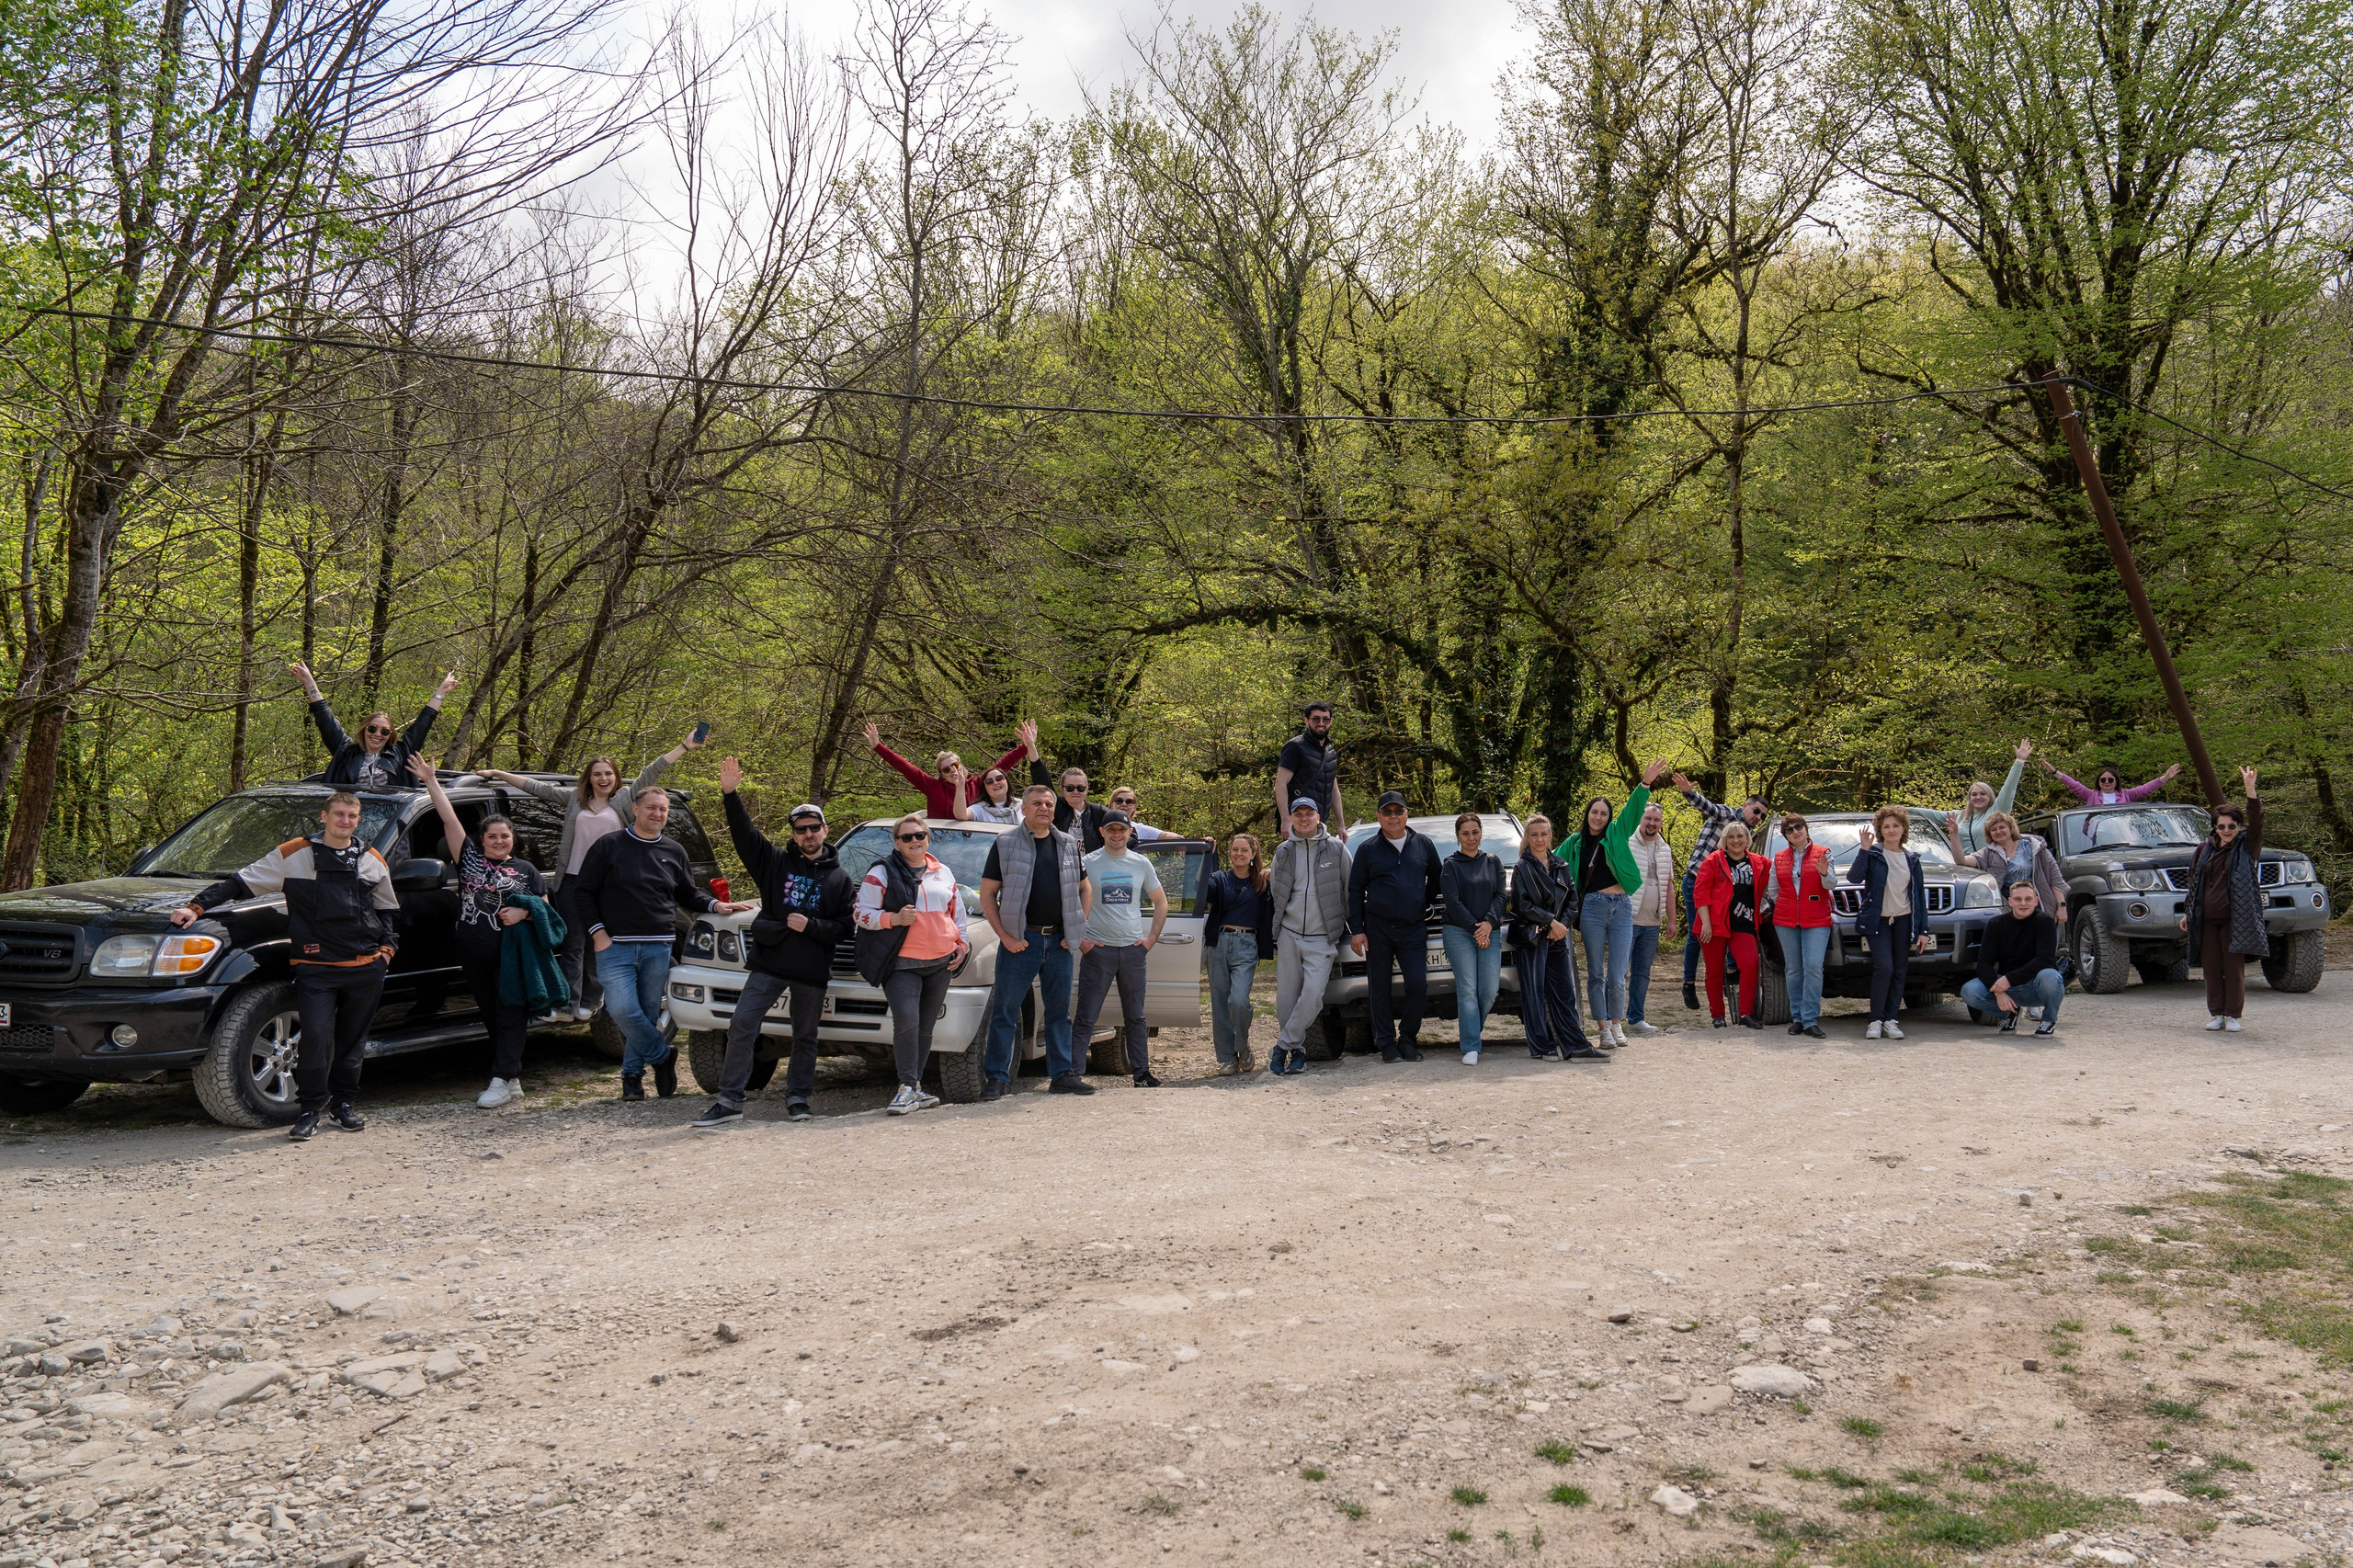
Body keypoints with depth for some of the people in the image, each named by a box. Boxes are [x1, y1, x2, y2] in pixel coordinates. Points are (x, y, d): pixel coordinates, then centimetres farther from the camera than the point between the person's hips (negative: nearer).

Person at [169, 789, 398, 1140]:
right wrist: (197, 906, -6)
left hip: (365, 967, 3)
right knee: (316, 1038, -13)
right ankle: (309, 1110, 2)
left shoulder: (373, 861, 13)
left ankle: (342, 1103, 24)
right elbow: (240, 883, 3)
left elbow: (385, 908, 25)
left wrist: (386, 947, 12)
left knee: (353, 1040, 9)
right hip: (315, 968, -3)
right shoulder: (293, 855, 2)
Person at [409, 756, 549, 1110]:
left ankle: (502, 1081, -10)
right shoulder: (470, 856, 9)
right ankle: (513, 1077, 16)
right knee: (491, 1016, 8)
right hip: (474, 954, 3)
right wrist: (430, 781, 0)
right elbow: (448, 818, 5)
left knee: (509, 1016, -7)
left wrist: (523, 912, -12)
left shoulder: (526, 870, 7)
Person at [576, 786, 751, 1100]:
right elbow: (585, 894, 3)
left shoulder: (673, 852, 15)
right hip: (615, 945, -3)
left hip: (658, 948, 3)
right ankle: (662, 1055, 4)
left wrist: (716, 905, 4)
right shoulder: (609, 846, 3)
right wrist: (598, 933, -6)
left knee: (648, 1013, 5)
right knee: (622, 1010, -15)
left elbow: (689, 893, 23)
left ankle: (633, 1072, 19)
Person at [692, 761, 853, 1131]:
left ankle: (797, 1098, 25)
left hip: (813, 971, 0)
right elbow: (745, 834, -4)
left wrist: (811, 926, -14)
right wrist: (731, 795, -17)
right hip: (769, 963, 0)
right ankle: (729, 1102, -6)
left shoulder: (839, 878, 8)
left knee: (806, 1038, 10)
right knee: (742, 1027, -9)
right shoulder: (775, 862, 8)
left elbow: (843, 928, 2)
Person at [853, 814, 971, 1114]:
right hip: (902, 964, -5)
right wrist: (893, 918, -17)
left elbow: (957, 913, 24)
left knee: (925, 1027, 7)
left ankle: (915, 1088, 15)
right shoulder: (882, 873, 1)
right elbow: (860, 912, -4)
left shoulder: (944, 874, 16)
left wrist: (962, 944, 11)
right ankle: (908, 1088, -14)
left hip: (940, 964, 5)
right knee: (907, 1022, -20)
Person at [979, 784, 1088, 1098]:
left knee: (1059, 1012, 9)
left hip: (1059, 941, 4)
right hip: (1020, 940, -3)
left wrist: (1077, 931, 6)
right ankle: (997, 1078, 5)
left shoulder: (1068, 845, 12)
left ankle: (1062, 1075, 16)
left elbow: (1084, 889, 18)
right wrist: (1005, 936, -9)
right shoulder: (1006, 844, 1)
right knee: (1004, 1012, -1)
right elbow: (987, 895, 0)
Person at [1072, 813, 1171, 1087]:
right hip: (1097, 949, -3)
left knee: (1136, 1017, 11)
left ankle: (1142, 1072, 18)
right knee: (1085, 1017, -4)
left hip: (1133, 949, 3)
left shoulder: (1141, 864, 8)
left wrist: (1152, 938, 8)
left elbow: (1161, 902, 18)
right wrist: (1080, 939, -6)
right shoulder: (1087, 863, -2)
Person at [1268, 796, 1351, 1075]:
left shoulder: (1337, 849, -1)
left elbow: (1351, 890, 6)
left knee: (1313, 994, -15)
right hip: (1289, 934, 3)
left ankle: (1283, 1046, -4)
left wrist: (1352, 928, 6)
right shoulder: (1284, 851, 8)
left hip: (1322, 939, -3)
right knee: (1286, 997, 2)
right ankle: (1297, 1050, 17)